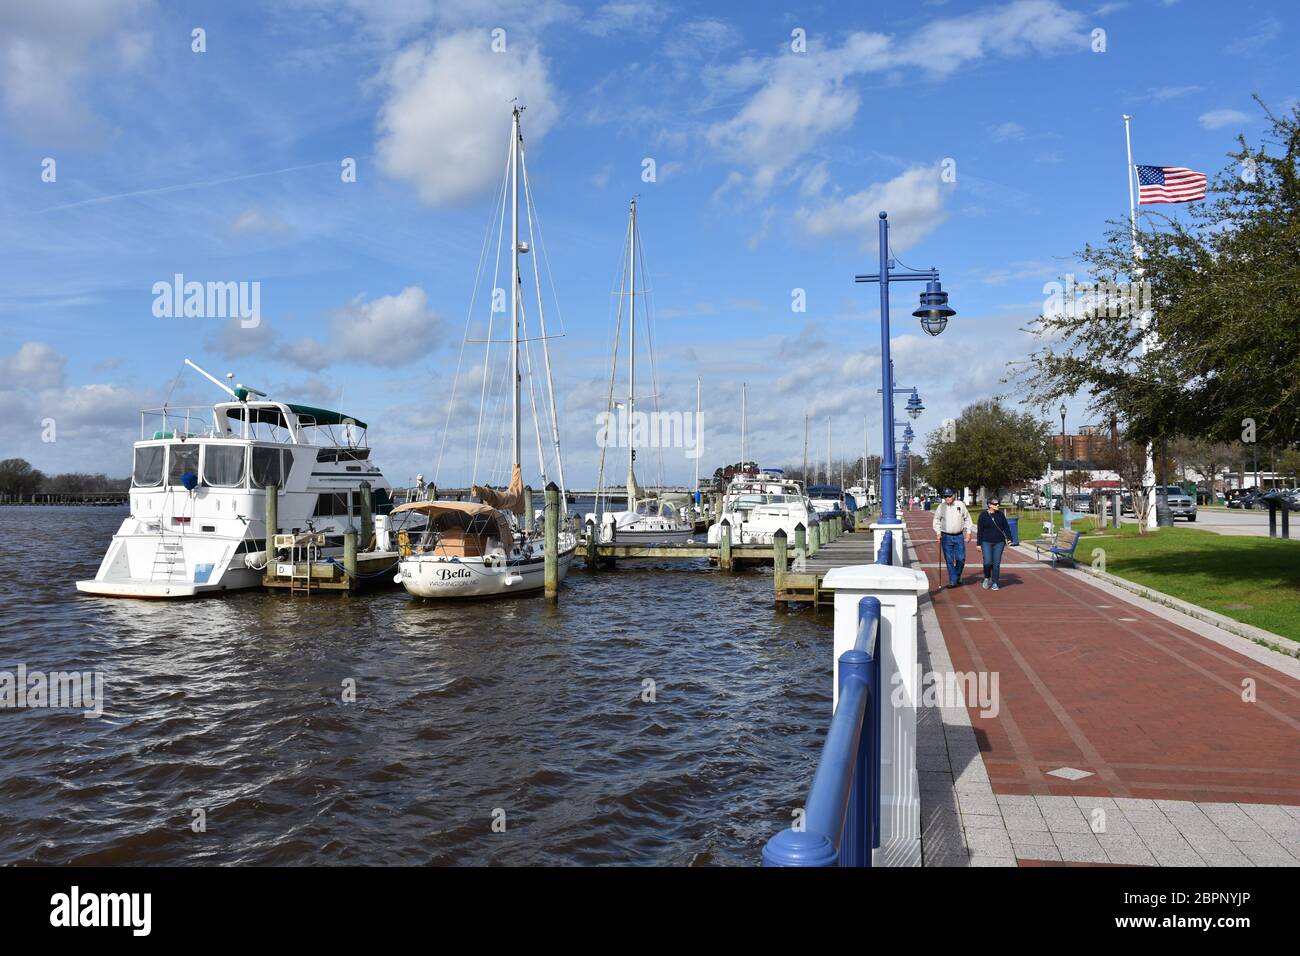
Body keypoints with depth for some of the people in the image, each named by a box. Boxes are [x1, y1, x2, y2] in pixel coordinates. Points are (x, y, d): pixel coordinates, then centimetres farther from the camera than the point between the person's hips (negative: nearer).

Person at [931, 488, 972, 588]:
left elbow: (967, 519, 8)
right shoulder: (941, 507, 0)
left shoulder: (960, 505, 1)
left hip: (959, 536, 1)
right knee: (949, 560, -2)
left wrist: (968, 532, 3)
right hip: (946, 537, -1)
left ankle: (957, 577, 24)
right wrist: (938, 533, -5)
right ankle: (952, 581, 3)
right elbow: (936, 521, 6)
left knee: (961, 559, 1)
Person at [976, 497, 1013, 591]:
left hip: (999, 542, 2)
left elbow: (1006, 527, 8)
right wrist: (979, 543, 0)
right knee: (987, 562, -10)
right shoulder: (983, 515, -1)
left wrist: (1009, 538, -5)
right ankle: (987, 578, 17)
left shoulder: (1000, 514, 5)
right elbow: (980, 530, 2)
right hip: (986, 542, -2)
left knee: (996, 563, 1)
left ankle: (994, 583, 11)